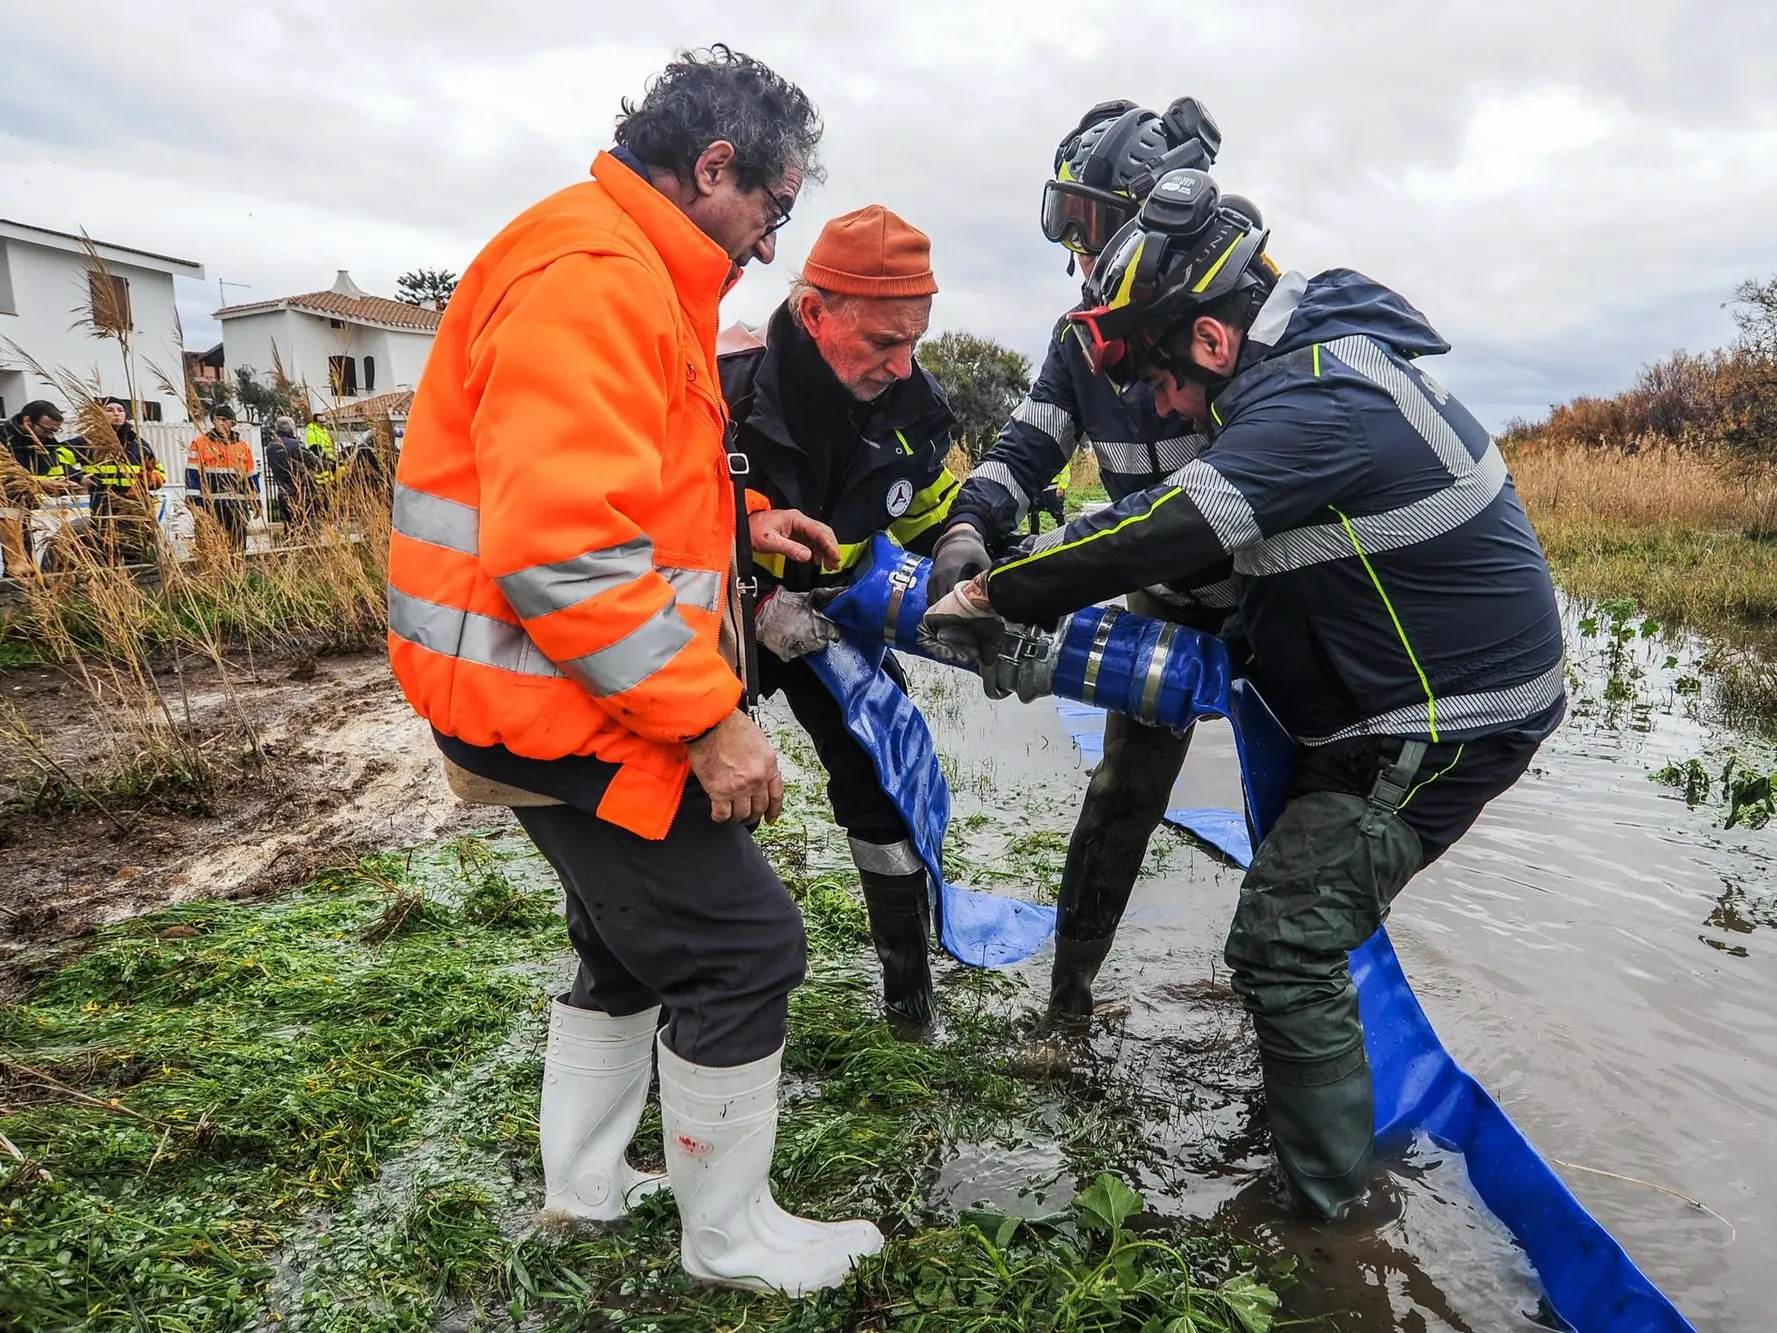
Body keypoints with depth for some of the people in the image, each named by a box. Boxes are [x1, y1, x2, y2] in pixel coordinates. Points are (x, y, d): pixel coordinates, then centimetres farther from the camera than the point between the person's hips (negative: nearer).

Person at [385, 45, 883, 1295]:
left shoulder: (635, 274, 16)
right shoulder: (591, 276, -19)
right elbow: (559, 548, -29)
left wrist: (742, 521, 14)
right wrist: (709, 719, -24)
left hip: (581, 694, 11)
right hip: (564, 704, -11)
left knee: (637, 943, 22)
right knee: (745, 945, -2)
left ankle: (584, 1183, 39)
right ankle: (732, 1236, 18)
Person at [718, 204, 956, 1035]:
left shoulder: (912, 406, -16)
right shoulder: (718, 389, -29)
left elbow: (943, 532, 0)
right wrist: (754, 607, -30)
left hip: (836, 615, 3)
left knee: (891, 787, -1)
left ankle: (910, 987, 20)